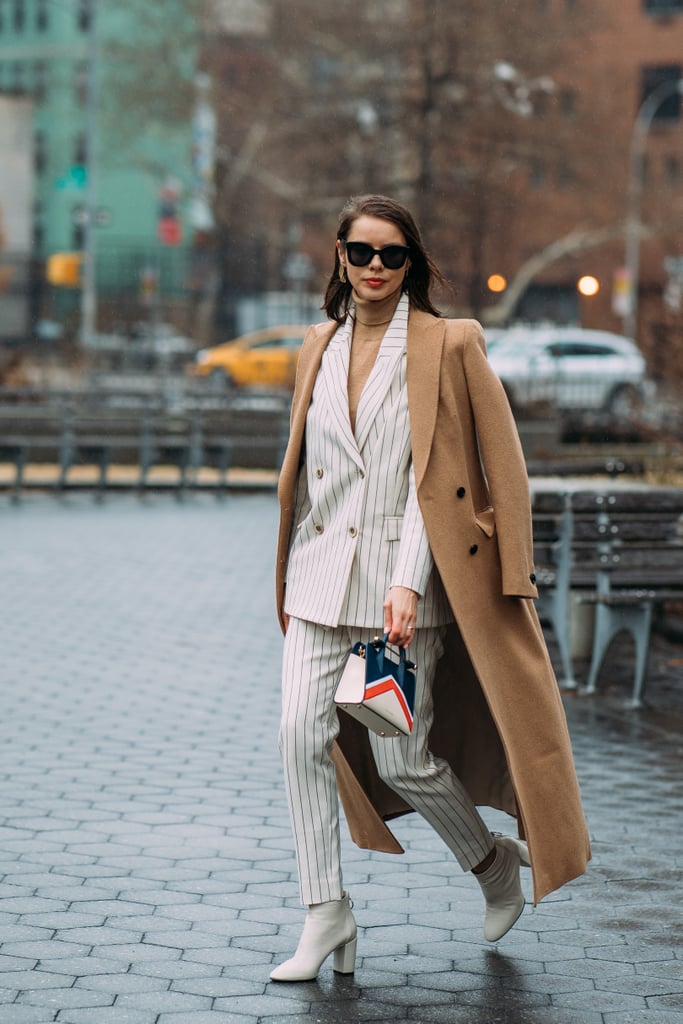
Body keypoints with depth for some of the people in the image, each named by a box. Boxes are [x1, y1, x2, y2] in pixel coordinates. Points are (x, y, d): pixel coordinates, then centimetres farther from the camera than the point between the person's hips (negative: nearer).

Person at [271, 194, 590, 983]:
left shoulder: (447, 345, -4)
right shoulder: (320, 348, 11)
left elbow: (429, 475, -10)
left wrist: (408, 585, -19)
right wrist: (294, 576, 17)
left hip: (399, 576, -5)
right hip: (321, 575, 5)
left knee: (400, 757, -4)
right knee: (302, 733, -7)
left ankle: (494, 862, 24)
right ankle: (326, 914, 3)